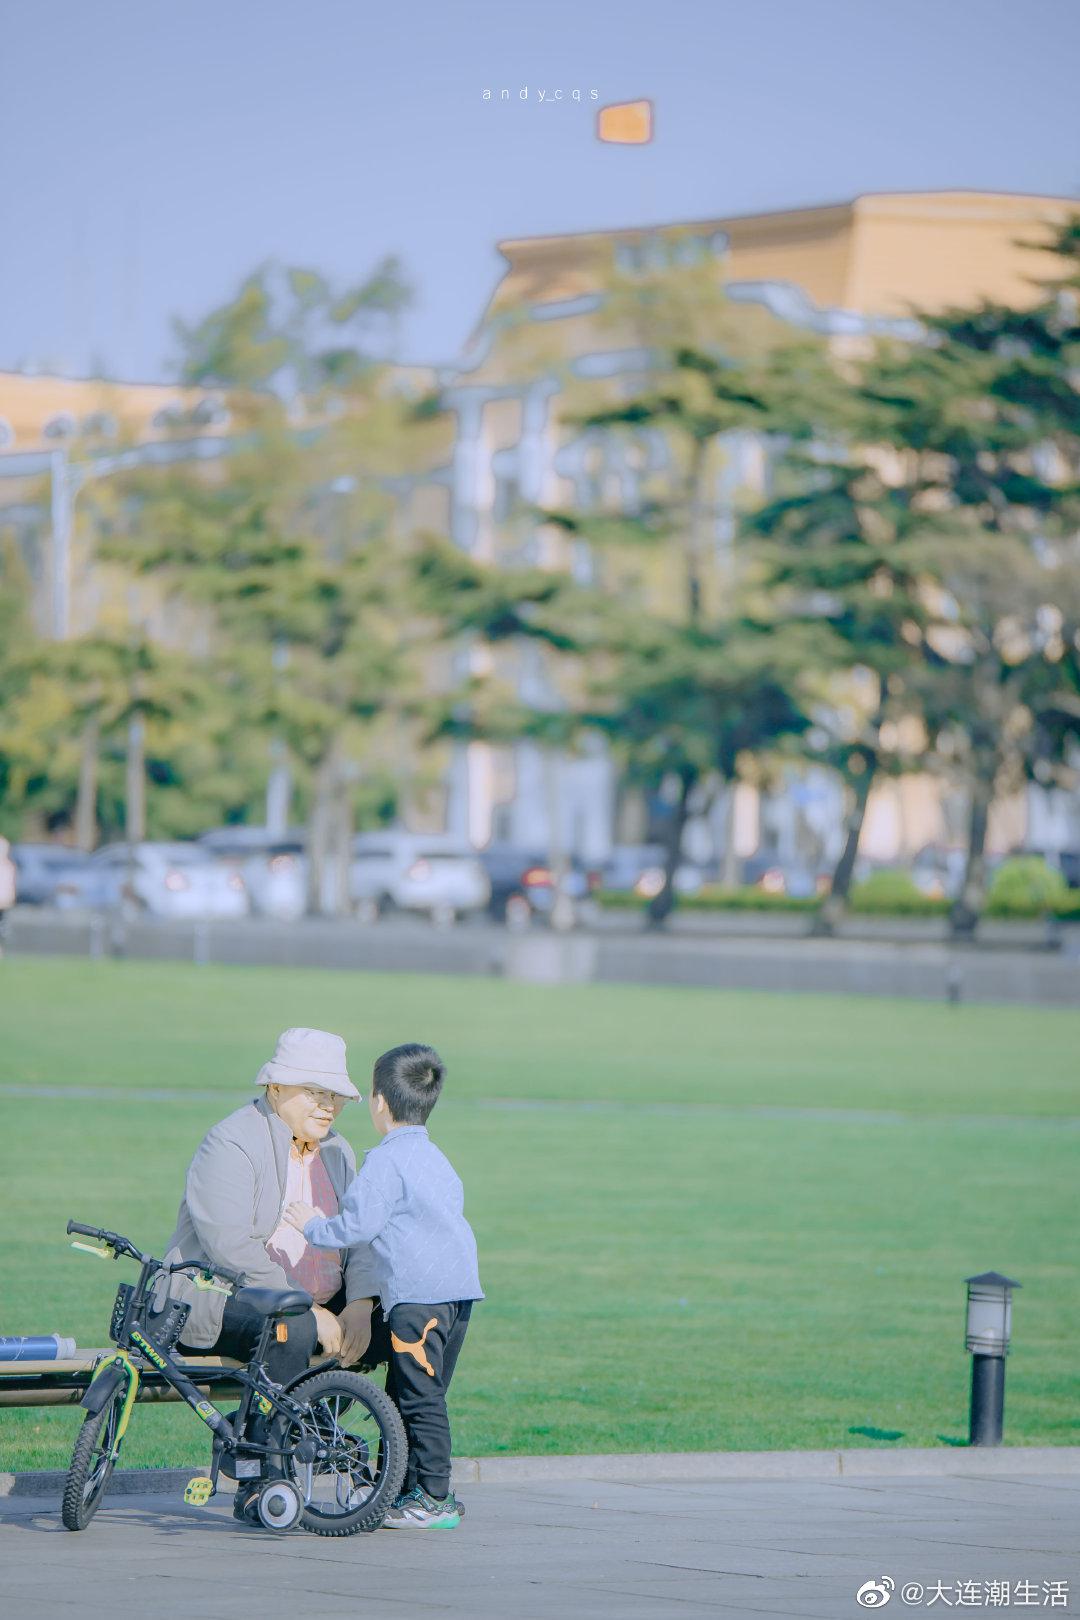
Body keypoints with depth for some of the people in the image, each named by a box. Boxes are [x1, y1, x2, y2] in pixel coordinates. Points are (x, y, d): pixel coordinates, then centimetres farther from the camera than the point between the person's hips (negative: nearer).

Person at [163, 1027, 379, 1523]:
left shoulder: (336, 1152, 13)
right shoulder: (231, 1144, -12)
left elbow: (360, 1238, 5)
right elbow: (229, 1246, -23)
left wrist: (359, 1305, -16)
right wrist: (306, 1308, -27)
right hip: (216, 1299, -8)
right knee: (292, 1327, -37)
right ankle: (258, 1489, -31)